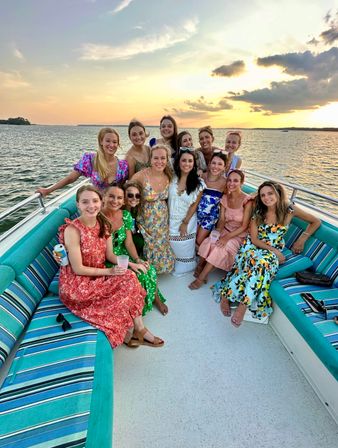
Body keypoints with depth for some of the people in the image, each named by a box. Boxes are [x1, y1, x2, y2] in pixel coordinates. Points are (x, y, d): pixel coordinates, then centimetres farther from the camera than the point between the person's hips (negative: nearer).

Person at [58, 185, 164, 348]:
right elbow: (78, 269, -20)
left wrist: (129, 264, -12)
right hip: (76, 284, -6)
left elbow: (109, 255, 5)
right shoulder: (72, 230, -22)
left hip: (98, 276, 6)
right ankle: (139, 330, 3)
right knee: (128, 281, -19)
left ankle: (138, 330, -5)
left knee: (130, 277, -17)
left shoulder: (104, 224, -1)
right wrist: (109, 271, -20)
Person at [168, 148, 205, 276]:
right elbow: (167, 199, 0)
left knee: (184, 248, 14)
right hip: (172, 220, 2)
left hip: (188, 221, -2)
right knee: (172, 246, 17)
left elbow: (195, 205, -9)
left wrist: (185, 223, -10)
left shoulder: (198, 183, -11)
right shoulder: (172, 178, -6)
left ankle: (183, 269, 41)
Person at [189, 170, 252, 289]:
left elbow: (244, 226, -15)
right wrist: (217, 231, -19)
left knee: (219, 248, -28)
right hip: (225, 230, 4)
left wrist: (227, 237, -24)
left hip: (239, 235, -4)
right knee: (208, 242, -24)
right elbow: (222, 219, 1)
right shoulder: (225, 198, -1)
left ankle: (201, 278, -14)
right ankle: (200, 267, -3)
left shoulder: (247, 200, -17)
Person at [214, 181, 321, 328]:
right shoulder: (258, 212, -1)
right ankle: (225, 296, -29)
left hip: (274, 251, 0)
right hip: (253, 246, 1)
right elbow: (254, 239, -4)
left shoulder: (289, 210, -3)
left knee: (264, 262, -36)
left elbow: (316, 222, 9)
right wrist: (274, 250, -14)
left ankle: (243, 304, -33)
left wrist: (302, 239, 0)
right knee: (254, 261, -35)